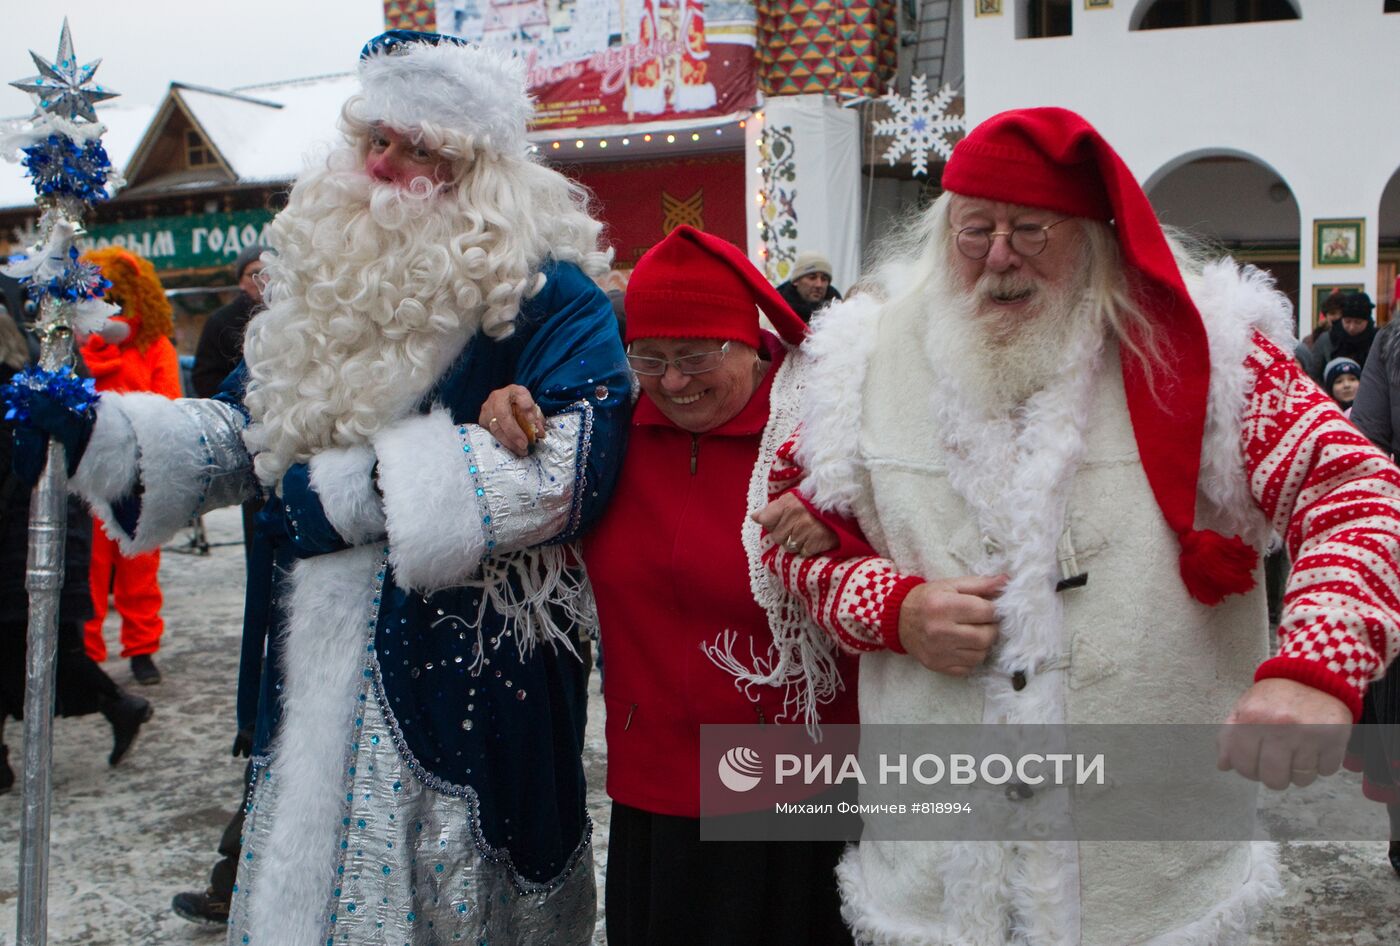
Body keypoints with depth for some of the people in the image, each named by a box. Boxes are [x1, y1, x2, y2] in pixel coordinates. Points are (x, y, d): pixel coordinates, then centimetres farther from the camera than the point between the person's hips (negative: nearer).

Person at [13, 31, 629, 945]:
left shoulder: (547, 293, -9)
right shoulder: (329, 276, 12)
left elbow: (568, 469, -22)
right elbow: (243, 433, 16)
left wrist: (353, 488, -18)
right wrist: (98, 426, 0)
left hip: (464, 665, -5)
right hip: (317, 669, 6)